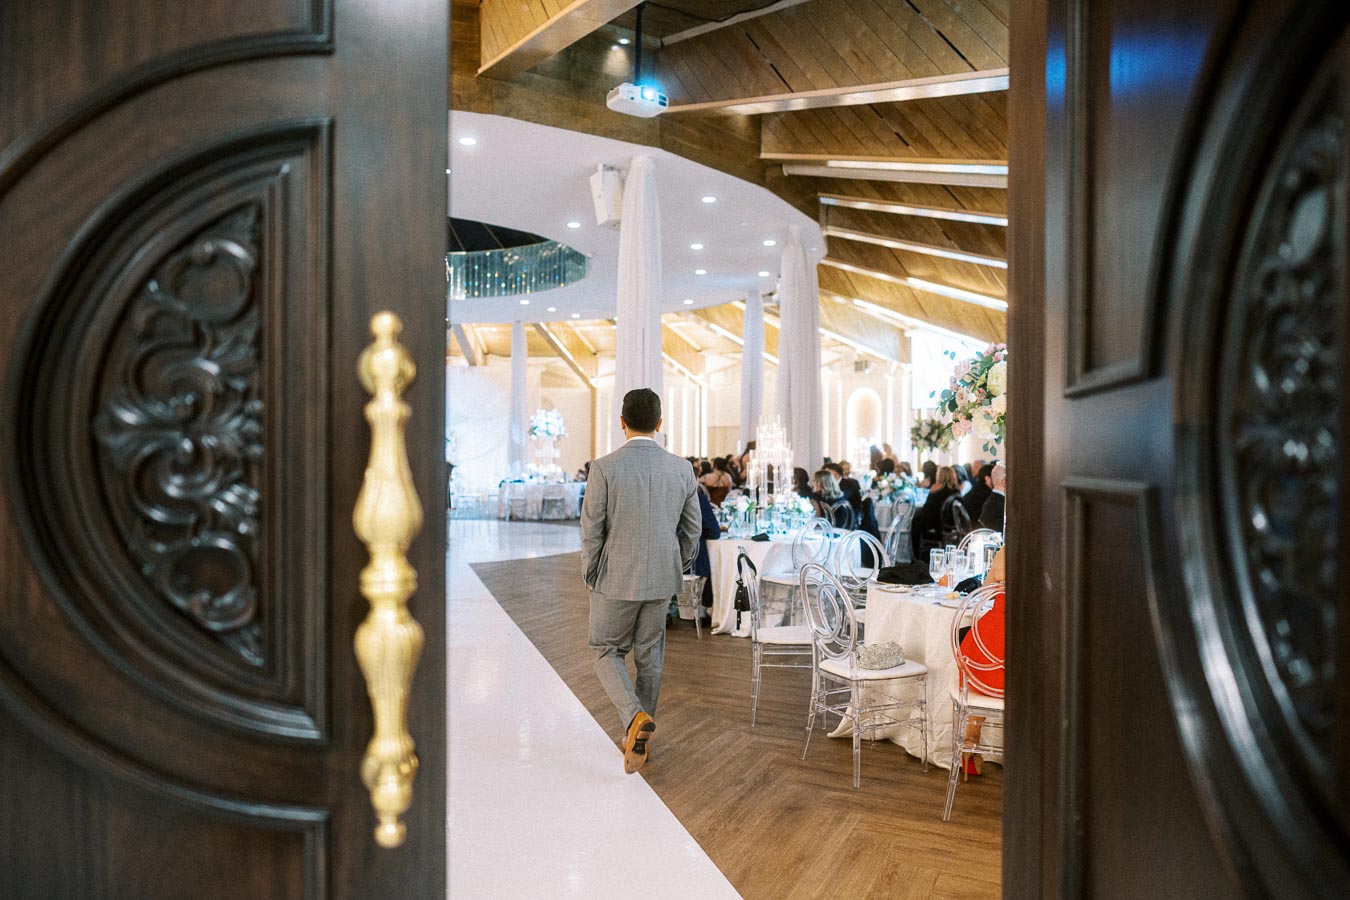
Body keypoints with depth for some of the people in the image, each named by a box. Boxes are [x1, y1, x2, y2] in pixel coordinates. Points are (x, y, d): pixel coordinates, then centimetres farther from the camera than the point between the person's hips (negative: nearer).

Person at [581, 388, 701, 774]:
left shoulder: (604, 468, -13)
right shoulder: (682, 469, -2)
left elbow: (591, 531, -9)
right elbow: (693, 530, 5)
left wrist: (589, 576, 5)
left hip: (615, 580, -3)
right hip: (662, 581, 4)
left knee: (608, 653, 12)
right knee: (649, 657, 17)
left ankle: (635, 716, -11)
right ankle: (637, 735, 27)